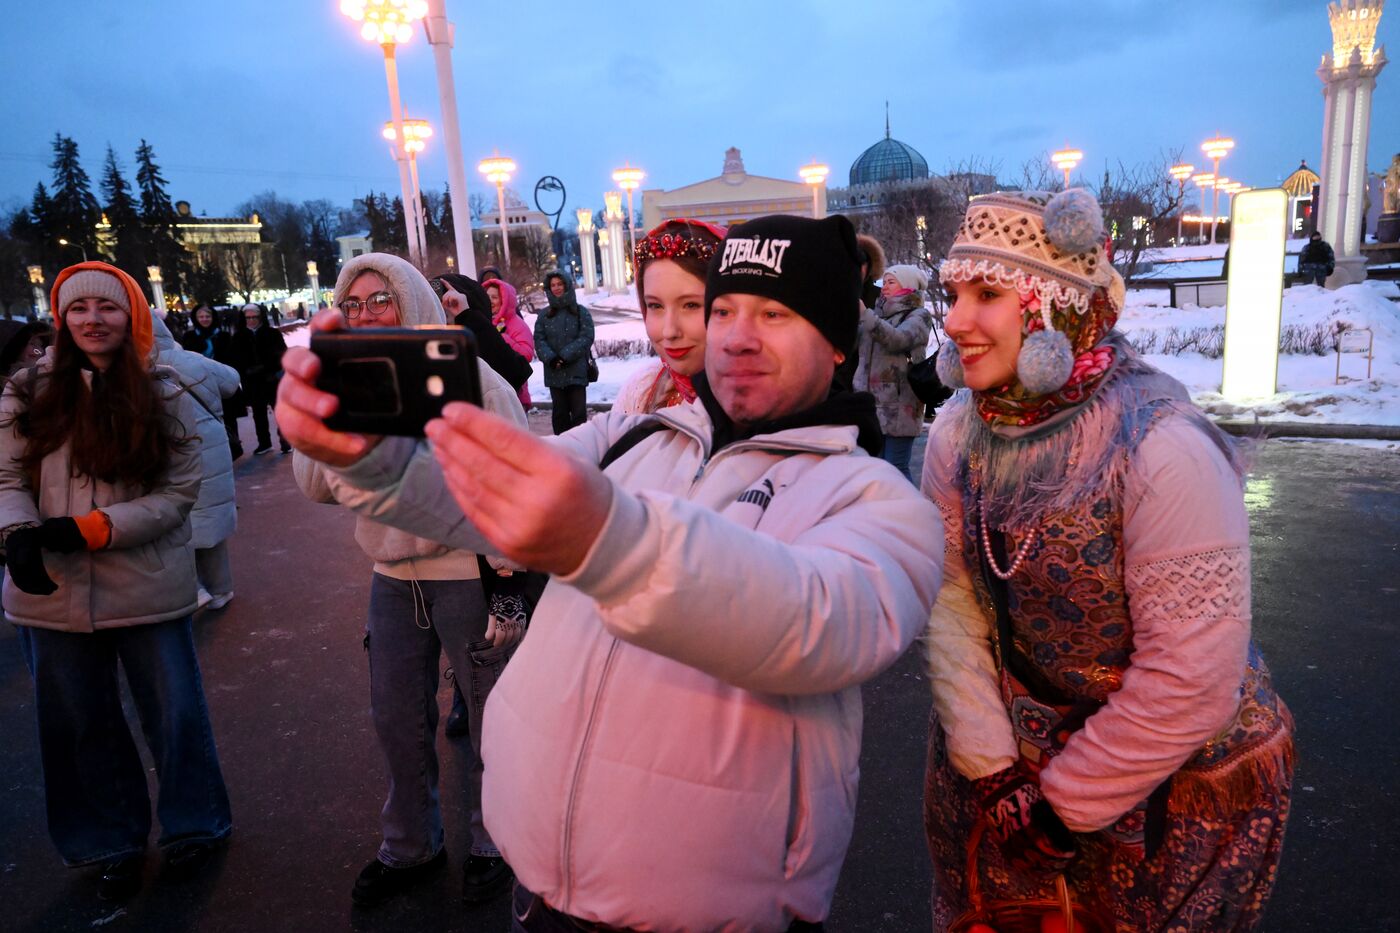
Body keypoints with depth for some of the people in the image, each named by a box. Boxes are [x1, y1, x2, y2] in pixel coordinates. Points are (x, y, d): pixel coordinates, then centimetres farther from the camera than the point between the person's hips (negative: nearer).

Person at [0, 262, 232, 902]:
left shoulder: (164, 398, -3)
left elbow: (179, 492, -7)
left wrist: (90, 529, -18)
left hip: (147, 589, -2)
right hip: (52, 592, 2)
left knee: (174, 713, 10)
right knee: (82, 725, 15)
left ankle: (192, 826, 34)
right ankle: (113, 842, 37)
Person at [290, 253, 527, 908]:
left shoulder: (469, 380, -12)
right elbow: (316, 485, 3)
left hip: (468, 576, -5)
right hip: (393, 578, 6)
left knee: (490, 719, 10)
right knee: (396, 720, 18)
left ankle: (493, 844, 33)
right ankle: (409, 848, 40)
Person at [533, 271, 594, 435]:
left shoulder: (581, 312, 3)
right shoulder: (544, 315, 10)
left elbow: (586, 337, -6)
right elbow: (539, 340, 3)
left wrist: (565, 356, -14)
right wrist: (550, 358, -15)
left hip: (576, 371, -3)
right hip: (554, 372, 3)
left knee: (579, 412, -5)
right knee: (560, 412, 7)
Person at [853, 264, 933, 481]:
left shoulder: (918, 315, 1)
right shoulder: (878, 314, 19)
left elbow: (897, 339, -19)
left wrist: (864, 315, -26)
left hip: (898, 407, -6)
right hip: (870, 404, 6)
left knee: (897, 469, -6)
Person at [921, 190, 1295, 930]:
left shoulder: (1163, 449, -27)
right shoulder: (957, 433, -10)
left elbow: (1192, 682, -26)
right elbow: (950, 606, -9)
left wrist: (1061, 801, -16)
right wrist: (994, 772, -13)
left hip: (1177, 788, -4)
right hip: (1006, 752, 5)